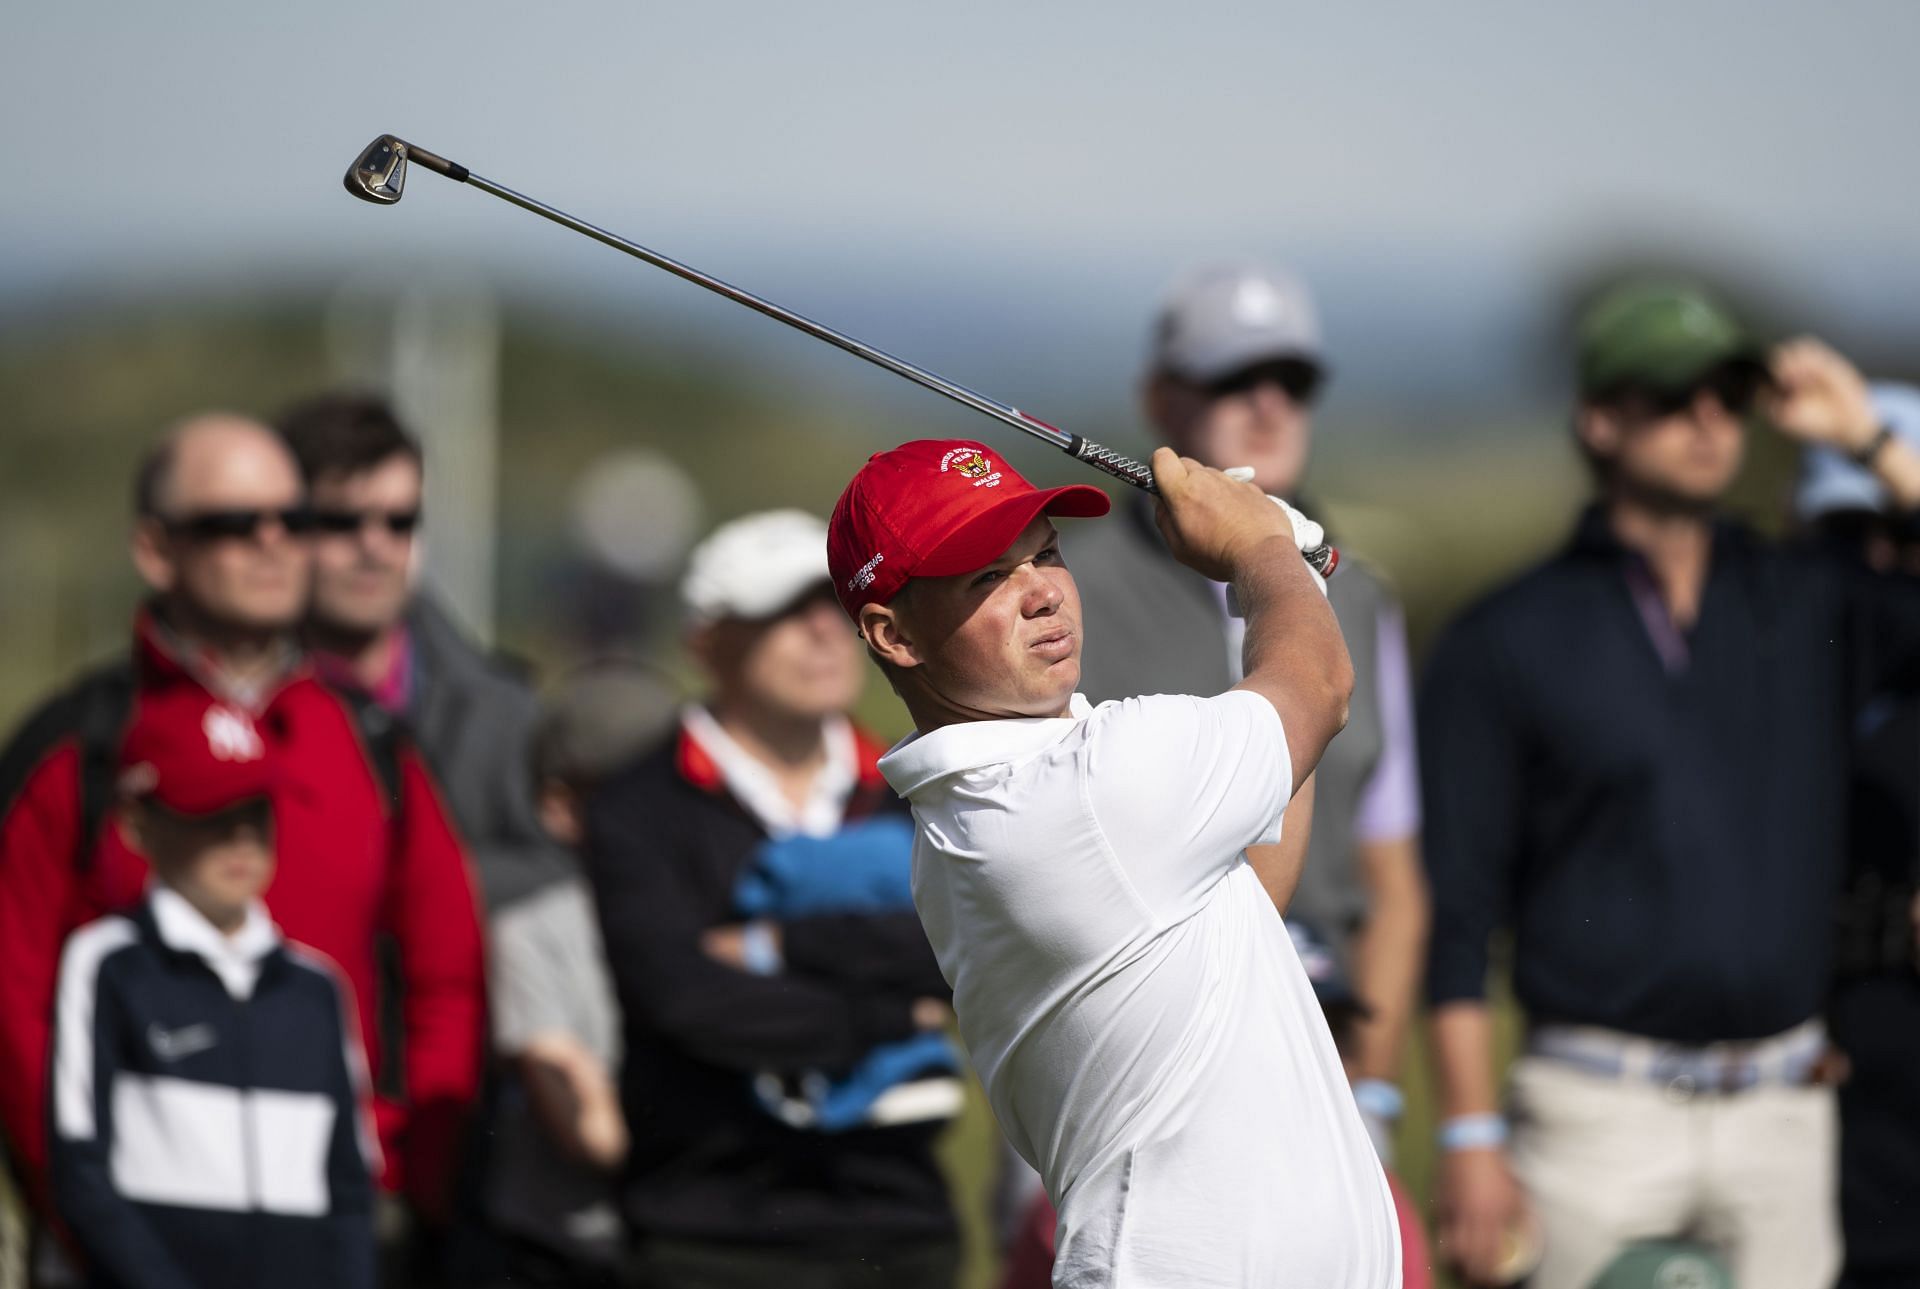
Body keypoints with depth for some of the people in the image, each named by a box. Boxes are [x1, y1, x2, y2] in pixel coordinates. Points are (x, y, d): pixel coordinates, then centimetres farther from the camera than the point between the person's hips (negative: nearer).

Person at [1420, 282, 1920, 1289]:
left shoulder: (1807, 605, 11)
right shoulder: (1501, 645, 1)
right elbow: (1458, 913, -1)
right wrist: (1470, 1138, -9)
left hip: (1782, 1121, 3)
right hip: (1599, 1117, -3)